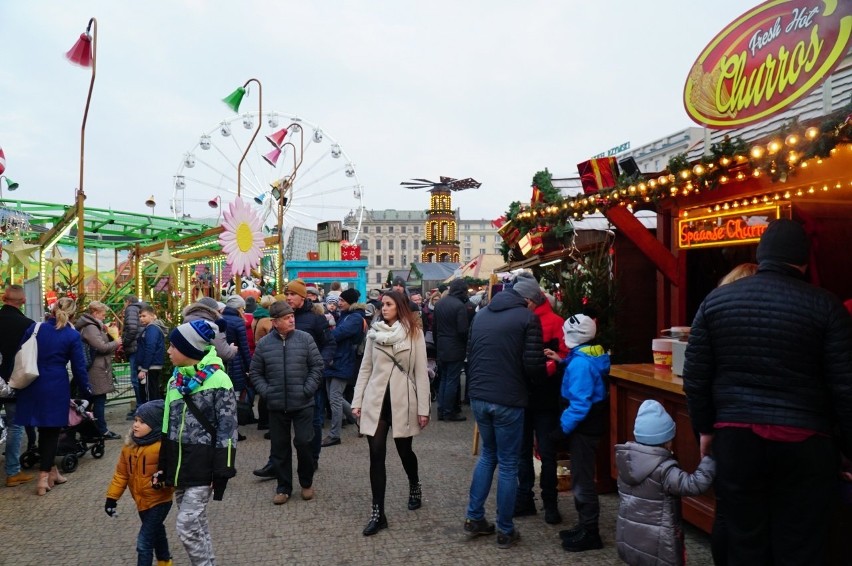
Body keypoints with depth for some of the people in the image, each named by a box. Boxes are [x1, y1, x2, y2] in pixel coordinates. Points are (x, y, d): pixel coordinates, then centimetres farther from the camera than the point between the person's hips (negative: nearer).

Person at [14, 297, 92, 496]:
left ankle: (51, 470, 26)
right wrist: (85, 390, 7)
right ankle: (44, 477, 3)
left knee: (43, 429, 15)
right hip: (56, 388, -3)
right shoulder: (72, 336, -7)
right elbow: (79, 367, -5)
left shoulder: (35, 328, 3)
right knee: (51, 431, 6)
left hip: (33, 386, 4)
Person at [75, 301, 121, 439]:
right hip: (97, 370, -11)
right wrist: (116, 343, -7)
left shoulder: (93, 326, 17)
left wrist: (108, 334, 9)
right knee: (99, 400, -5)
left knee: (98, 400, 14)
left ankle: (100, 428, 21)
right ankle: (102, 431, 0)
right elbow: (102, 347, -21)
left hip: (98, 368, 11)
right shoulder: (90, 328, -15)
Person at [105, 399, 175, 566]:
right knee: (156, 533, 26)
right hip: (141, 501, 7)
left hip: (159, 501, -7)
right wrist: (112, 496, 6)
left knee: (144, 542, -8)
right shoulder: (129, 445, 0)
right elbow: (121, 473, 7)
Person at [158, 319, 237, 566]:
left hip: (202, 463, -7)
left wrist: (222, 471, -15)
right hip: (179, 461, 7)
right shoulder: (176, 380, 8)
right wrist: (163, 465, 13)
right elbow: (168, 425, 15)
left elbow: (227, 430, -14)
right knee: (197, 524, 16)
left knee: (187, 526, -7)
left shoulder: (218, 380, -15)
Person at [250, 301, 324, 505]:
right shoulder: (264, 343, -1)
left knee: (303, 443, 1)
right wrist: (266, 392, -4)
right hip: (276, 405, 2)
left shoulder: (305, 339, -5)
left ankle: (306, 483, 25)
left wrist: (308, 389, -9)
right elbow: (255, 372, 7)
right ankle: (283, 487, 25)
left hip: (302, 404, -2)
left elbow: (317, 366, -2)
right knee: (279, 447, 10)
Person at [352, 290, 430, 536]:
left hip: (402, 401, -2)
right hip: (376, 400, 2)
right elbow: (365, 369, 8)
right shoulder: (374, 332, 5)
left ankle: (415, 486, 44)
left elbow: (421, 372, -4)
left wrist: (423, 407, -7)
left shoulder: (414, 333, -3)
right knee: (376, 455, -1)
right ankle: (378, 512, 8)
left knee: (404, 451, 13)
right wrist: (357, 401, 5)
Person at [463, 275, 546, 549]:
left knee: (488, 454, 22)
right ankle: (505, 532, 18)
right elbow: (533, 364, -12)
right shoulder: (528, 318, -8)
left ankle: (474, 519, 25)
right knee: (508, 464, 7)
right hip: (508, 400, -6)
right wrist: (535, 378, 8)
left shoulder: (481, 315, 10)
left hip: (478, 397, 6)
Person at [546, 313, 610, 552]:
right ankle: (585, 526, 29)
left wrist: (562, 428, -20)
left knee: (582, 480, 1)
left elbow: (580, 404, -27)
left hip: (584, 425, -10)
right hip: (589, 422, 10)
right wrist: (562, 362, 10)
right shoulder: (591, 355, 6)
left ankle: (590, 533, 12)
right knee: (581, 477, 18)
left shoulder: (581, 363, -24)